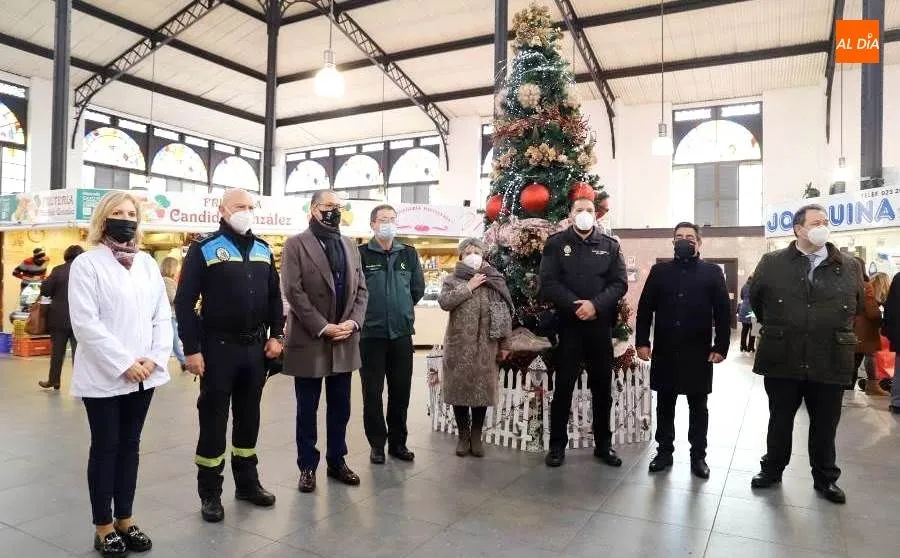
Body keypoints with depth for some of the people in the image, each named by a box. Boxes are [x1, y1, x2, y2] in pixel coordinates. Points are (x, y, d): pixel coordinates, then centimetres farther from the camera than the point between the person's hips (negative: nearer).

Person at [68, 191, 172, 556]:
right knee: (105, 448, 6)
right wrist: (124, 364, -17)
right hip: (104, 376, -4)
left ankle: (125, 519, 23)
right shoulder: (86, 264, -4)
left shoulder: (147, 263, 10)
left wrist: (154, 359, -6)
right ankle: (103, 526, 18)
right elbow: (85, 323, -14)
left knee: (130, 446, 12)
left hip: (144, 374, 4)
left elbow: (163, 316, 7)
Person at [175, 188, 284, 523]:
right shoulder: (204, 250, -4)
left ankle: (247, 483, 28)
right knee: (213, 418, 5)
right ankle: (210, 493, 18)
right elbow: (185, 301, -9)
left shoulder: (263, 250, 11)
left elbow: (274, 296, 15)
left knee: (249, 417, 14)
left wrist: (275, 335, 4)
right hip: (218, 347, -4)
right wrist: (192, 349, -14)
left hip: (256, 347, 5)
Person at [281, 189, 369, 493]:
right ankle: (307, 466, 21)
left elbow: (361, 289, 10)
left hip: (345, 341, 5)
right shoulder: (296, 244, -4)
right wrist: (323, 327, -16)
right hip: (309, 341, -5)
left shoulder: (350, 245, 12)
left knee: (340, 407, 13)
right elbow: (294, 292, -12)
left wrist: (353, 322, -6)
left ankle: (337, 461, 27)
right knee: (307, 409, 7)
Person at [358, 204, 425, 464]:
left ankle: (398, 442, 23)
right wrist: (370, 312, 2)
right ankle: (377, 443, 19)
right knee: (372, 392, 6)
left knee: (401, 391, 10)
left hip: (402, 333, 3)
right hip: (371, 333, -3)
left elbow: (418, 289, 14)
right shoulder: (361, 254, -5)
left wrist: (402, 310, 11)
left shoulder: (409, 254, 7)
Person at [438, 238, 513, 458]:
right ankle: (463, 435, 19)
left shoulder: (494, 281, 6)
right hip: (459, 345, 0)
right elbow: (444, 301, -14)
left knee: (482, 389, 5)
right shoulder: (452, 280, 6)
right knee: (460, 389, 4)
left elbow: (504, 314, 4)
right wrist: (468, 287, -14)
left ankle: (476, 436, 20)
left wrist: (504, 344, 1)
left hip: (485, 346, 1)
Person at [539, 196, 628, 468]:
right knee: (563, 387, 3)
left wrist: (595, 304, -16)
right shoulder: (556, 243, 2)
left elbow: (620, 283, 0)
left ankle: (603, 444, 23)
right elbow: (548, 283, -6)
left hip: (600, 326, 2)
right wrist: (574, 305, -18)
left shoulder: (610, 245, 7)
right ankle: (557, 445, 15)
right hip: (568, 325, -2)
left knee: (602, 387, 10)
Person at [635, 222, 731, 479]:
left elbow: (723, 312, 0)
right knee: (664, 404, 10)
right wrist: (642, 342, -4)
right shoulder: (659, 271, 6)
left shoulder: (712, 272, 3)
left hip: (698, 352, -1)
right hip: (665, 351, 1)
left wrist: (721, 347, -6)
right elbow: (645, 308, 3)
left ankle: (698, 455, 22)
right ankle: (664, 451, 22)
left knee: (698, 406, 10)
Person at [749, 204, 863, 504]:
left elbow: (858, 306, 15)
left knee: (825, 425, 13)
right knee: (780, 420, 13)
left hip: (830, 362, 1)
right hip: (782, 360, -1)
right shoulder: (772, 263, -2)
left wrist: (833, 331, 14)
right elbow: (755, 299, 12)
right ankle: (772, 470, 30)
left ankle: (825, 478, 32)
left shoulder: (849, 266, 2)